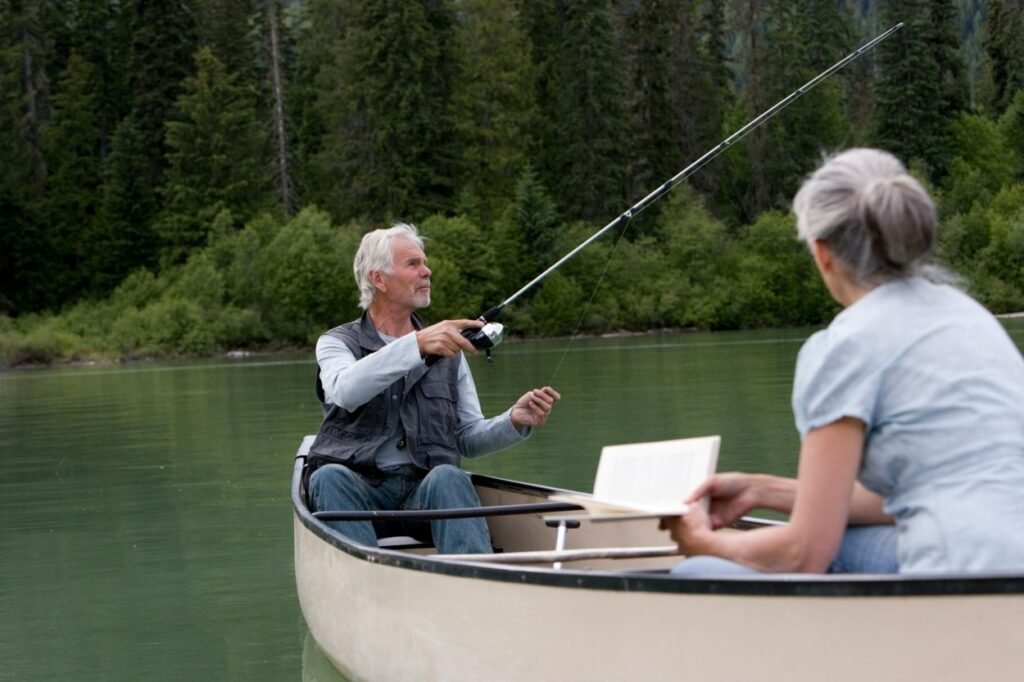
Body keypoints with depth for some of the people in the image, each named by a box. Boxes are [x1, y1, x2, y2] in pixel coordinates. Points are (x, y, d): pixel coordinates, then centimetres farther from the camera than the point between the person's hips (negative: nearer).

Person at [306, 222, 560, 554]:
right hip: (358, 485, -2)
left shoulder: (446, 350, 21)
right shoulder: (338, 342, 10)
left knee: (448, 477, -31)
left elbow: (469, 438, 17)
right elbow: (344, 391, -15)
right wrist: (416, 346, -28)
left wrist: (513, 421, -5)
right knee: (331, 477, -34)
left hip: (425, 488, 2)